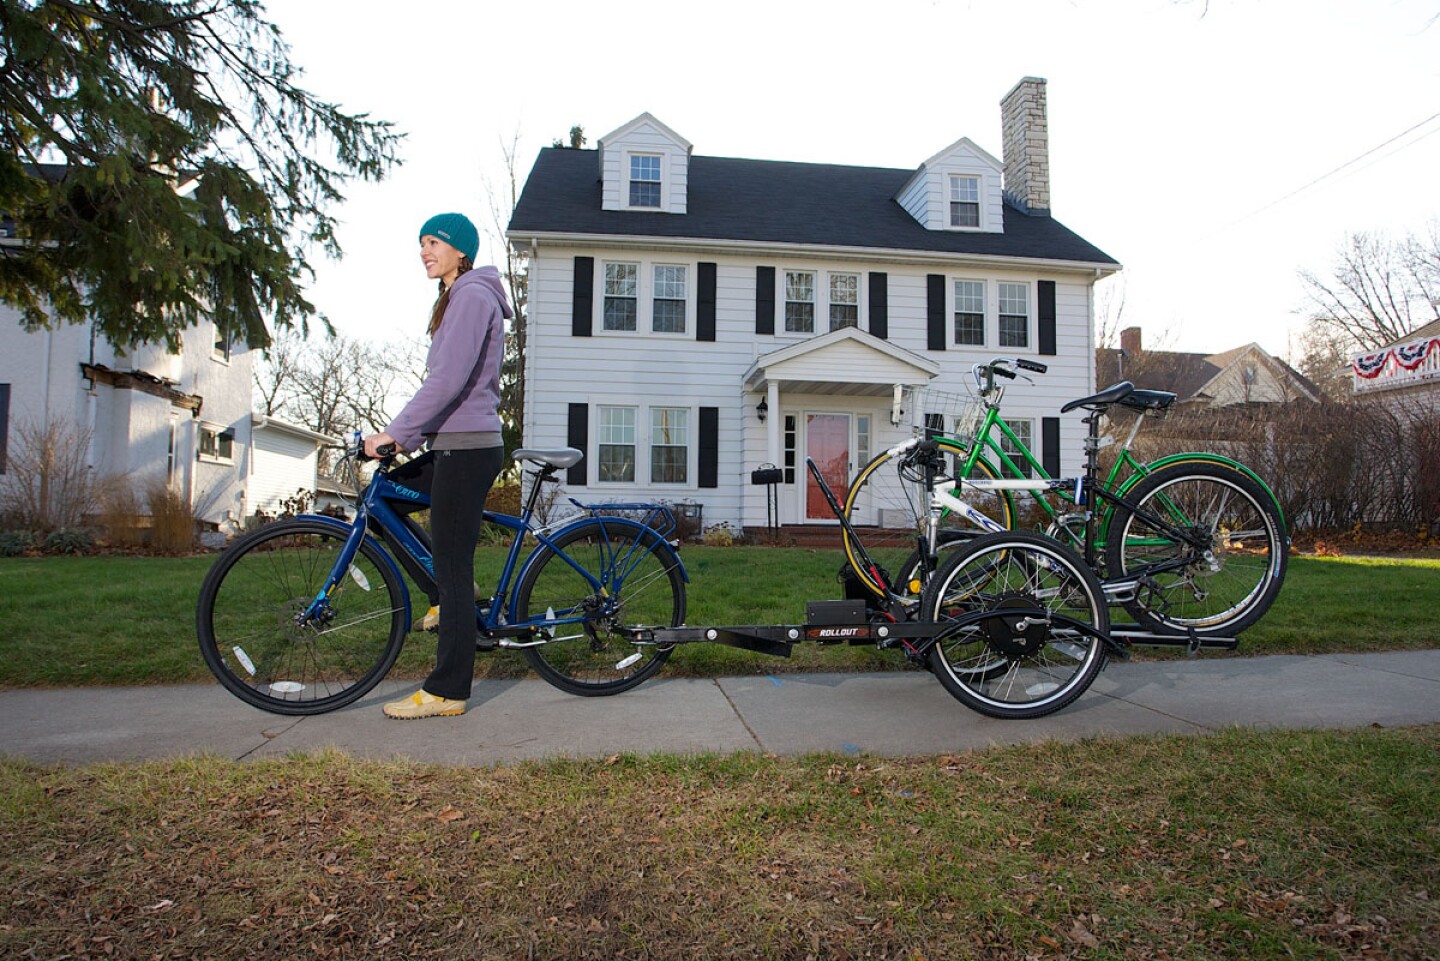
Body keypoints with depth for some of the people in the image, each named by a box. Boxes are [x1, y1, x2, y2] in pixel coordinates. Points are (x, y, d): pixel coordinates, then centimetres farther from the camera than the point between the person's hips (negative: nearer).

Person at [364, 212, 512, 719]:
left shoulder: (472, 296, -11)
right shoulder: (458, 297, 22)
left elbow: (449, 379, -22)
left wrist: (393, 433, -21)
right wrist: (402, 435, 18)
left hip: (467, 448, -10)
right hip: (456, 446, 10)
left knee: (453, 571, -5)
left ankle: (446, 692, 5)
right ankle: (452, 600, 21)